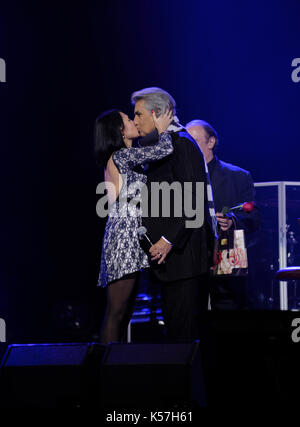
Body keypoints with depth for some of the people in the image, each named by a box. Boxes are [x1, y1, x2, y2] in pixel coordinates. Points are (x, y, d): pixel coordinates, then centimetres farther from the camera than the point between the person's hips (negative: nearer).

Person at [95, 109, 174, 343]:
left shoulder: (120, 159, 20)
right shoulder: (121, 156, -9)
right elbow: (165, 149, -16)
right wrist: (162, 129, 3)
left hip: (128, 240, 10)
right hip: (124, 238, -10)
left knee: (125, 311, 8)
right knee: (117, 311, -10)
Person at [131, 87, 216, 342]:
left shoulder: (181, 144, -10)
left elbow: (192, 200, -17)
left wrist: (169, 239, -20)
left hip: (184, 250, -10)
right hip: (169, 250, 10)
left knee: (184, 327, -9)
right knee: (174, 324, 10)